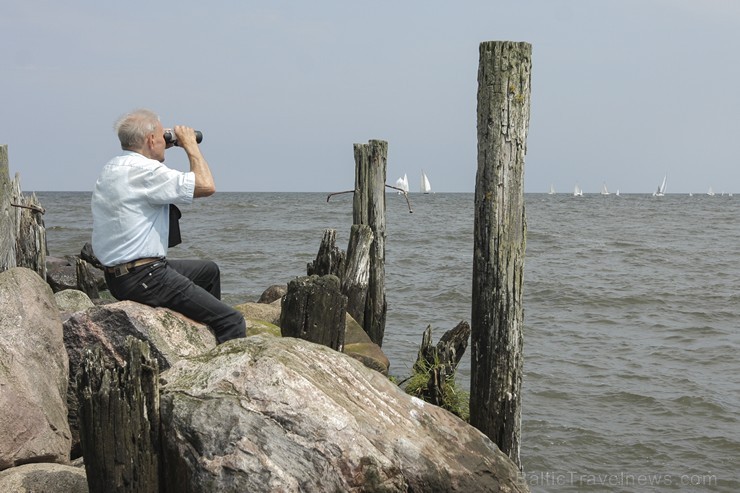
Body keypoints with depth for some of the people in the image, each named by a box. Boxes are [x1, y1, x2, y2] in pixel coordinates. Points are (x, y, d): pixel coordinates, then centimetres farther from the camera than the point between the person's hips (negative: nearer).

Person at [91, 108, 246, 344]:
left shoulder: (112, 168, 12)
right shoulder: (143, 170, -19)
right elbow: (206, 186, -21)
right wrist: (190, 145, -5)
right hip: (143, 279, -11)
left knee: (209, 270, 30)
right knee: (232, 322, -12)